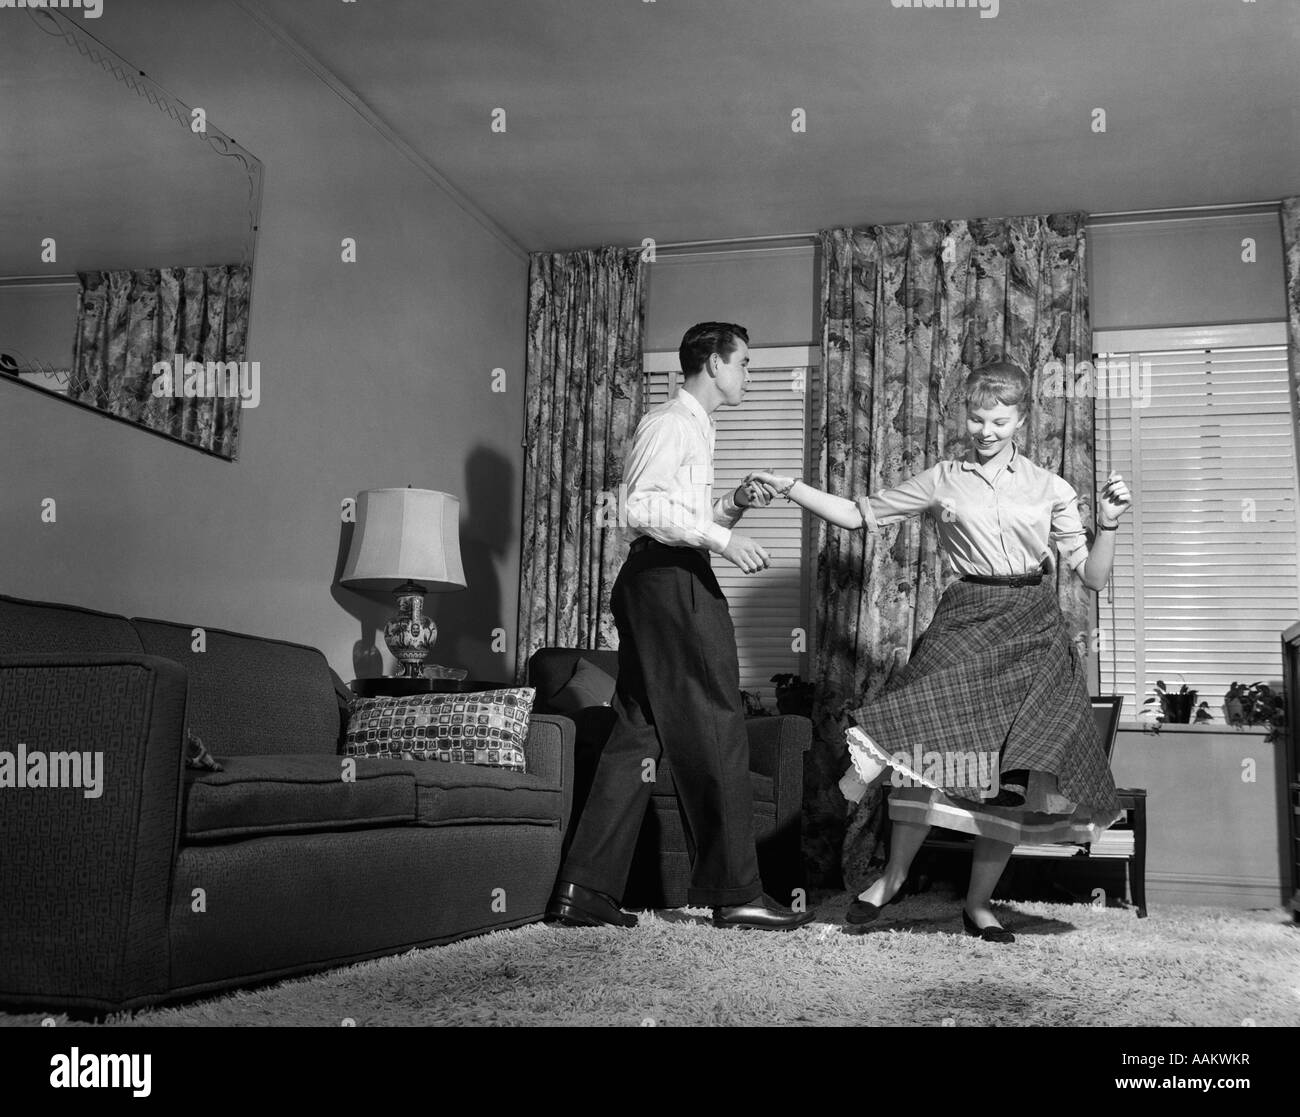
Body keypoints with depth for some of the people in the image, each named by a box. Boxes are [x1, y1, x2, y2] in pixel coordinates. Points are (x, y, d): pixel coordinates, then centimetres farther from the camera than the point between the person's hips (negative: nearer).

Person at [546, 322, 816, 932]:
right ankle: (735, 893, 1)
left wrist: (733, 503, 12)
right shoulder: (669, 422, -7)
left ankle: (584, 890, 9)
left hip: (667, 584, 10)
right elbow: (643, 508, -19)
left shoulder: (694, 427, 25)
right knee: (715, 733, -6)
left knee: (637, 735, 8)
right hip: (668, 580, -10)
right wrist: (721, 537, -20)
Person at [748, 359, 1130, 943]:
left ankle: (979, 902, 14)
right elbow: (859, 515, 11)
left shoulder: (1050, 489, 8)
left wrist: (1108, 524, -10)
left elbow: (1092, 578, 7)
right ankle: (894, 873, 7)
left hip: (1032, 632, 1)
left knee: (1010, 773, -1)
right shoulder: (942, 481, 8)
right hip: (965, 625, -1)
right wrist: (788, 488, 4)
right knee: (931, 749, -16)